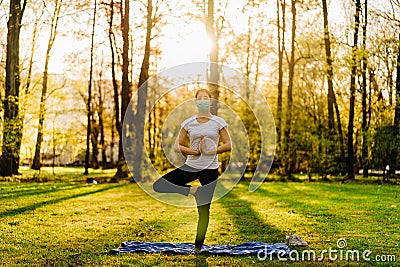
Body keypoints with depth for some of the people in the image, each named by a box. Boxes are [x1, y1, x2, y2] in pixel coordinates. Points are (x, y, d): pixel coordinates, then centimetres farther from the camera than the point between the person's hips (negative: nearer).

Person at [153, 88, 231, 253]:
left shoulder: (218, 122, 1)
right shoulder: (188, 123, 4)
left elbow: (228, 145, -2)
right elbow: (177, 146, 3)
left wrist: (209, 151, -15)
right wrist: (195, 152, -12)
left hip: (210, 169, -2)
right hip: (191, 166, 2)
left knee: (204, 209, 2)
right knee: (158, 186, -12)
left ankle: (198, 245, 16)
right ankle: (192, 190, -4)